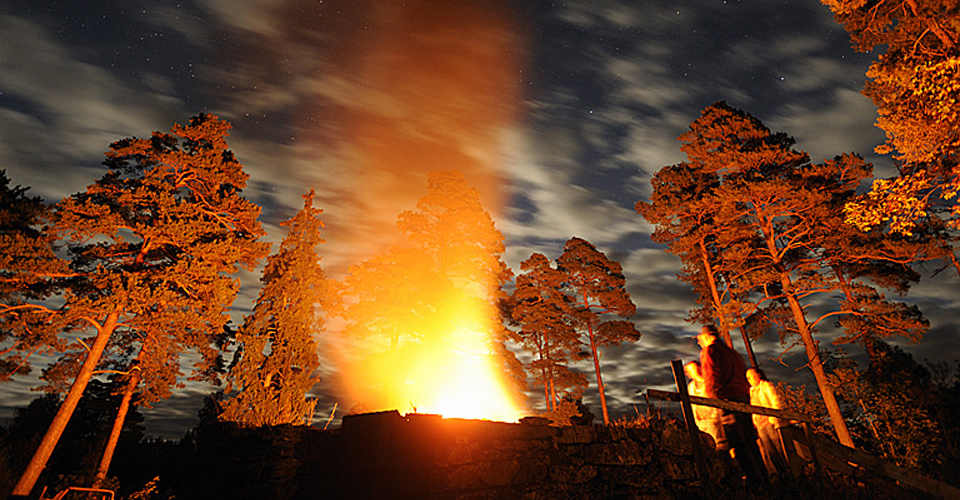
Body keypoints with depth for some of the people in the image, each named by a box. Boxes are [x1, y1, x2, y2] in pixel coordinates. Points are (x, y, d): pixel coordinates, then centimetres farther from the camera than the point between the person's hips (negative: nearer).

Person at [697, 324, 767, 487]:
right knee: (749, 441, 13)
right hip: (744, 398, 9)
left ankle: (754, 481, -7)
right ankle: (763, 478, 17)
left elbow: (711, 377, -14)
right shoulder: (732, 352, 23)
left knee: (737, 443, -6)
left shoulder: (709, 350, -3)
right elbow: (744, 377, 24)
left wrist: (713, 400, -11)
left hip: (727, 400, -9)